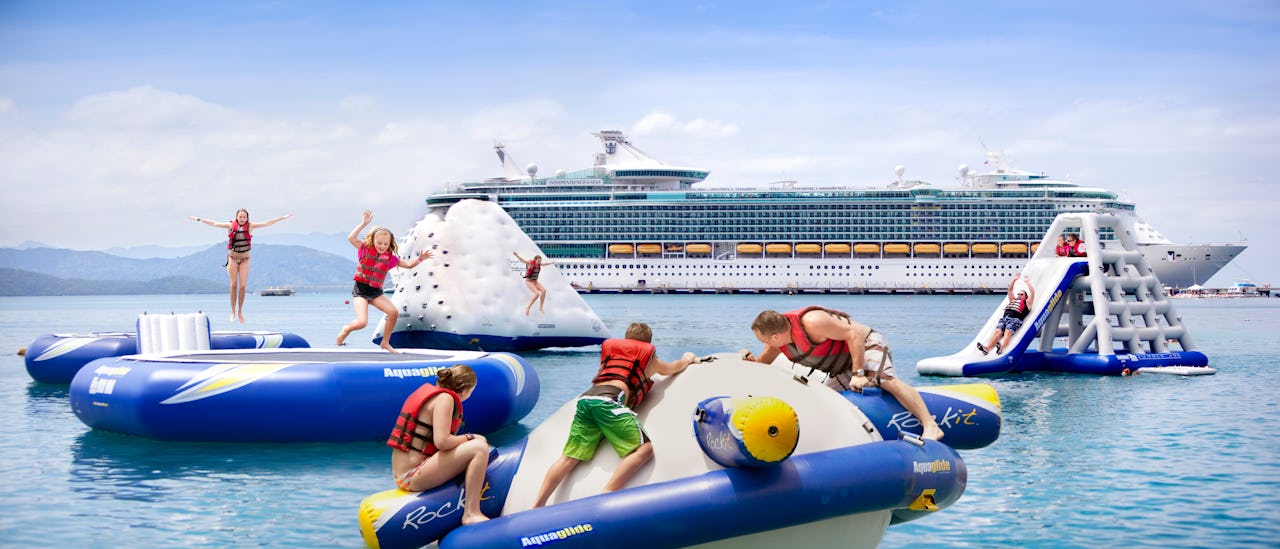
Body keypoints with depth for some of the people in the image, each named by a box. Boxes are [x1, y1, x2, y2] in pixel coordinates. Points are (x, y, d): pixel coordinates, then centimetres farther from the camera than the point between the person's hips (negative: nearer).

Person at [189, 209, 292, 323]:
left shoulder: (250, 226, 0)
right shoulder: (231, 225, -1)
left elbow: (266, 223, -1)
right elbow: (214, 223, 3)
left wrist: (282, 218, -4)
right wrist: (199, 219, 2)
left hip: (245, 259, 1)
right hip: (233, 257, -1)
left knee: (242, 285, -2)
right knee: (234, 285, -2)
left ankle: (240, 311, 10)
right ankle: (233, 312, 3)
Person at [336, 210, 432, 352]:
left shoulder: (389, 257, 7)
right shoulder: (365, 249, -1)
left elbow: (408, 264, 8)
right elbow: (351, 238, -14)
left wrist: (419, 259, -10)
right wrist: (364, 224, -18)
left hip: (376, 292, 4)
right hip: (360, 290, -4)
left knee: (393, 312, -14)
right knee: (362, 322, -20)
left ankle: (385, 343, 6)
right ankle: (346, 329, 17)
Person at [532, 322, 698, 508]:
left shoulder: (610, 348, 35)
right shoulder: (648, 355, 24)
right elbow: (672, 368, 44)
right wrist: (687, 359, 67)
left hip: (585, 397, 6)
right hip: (609, 399, -6)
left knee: (569, 457, 2)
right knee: (644, 449, -9)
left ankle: (536, 507, -14)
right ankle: (606, 498, -27)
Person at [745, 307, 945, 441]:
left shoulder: (811, 322, -32)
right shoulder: (779, 340, -7)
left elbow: (854, 334, -29)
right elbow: (762, 365, 7)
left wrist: (858, 373, -32)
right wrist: (751, 360, -17)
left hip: (866, 346, -9)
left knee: (885, 379, -33)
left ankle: (930, 427, -40)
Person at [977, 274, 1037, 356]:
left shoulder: (1027, 303, 23)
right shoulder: (1013, 300, 37)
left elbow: (1033, 292, 16)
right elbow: (1010, 290, 42)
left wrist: (1027, 282, 24)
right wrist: (1014, 279, 40)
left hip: (1015, 319, -4)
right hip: (1004, 318, 4)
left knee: (1008, 332, -32)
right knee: (998, 331, -22)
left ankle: (1001, 347, -59)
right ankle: (986, 347, -45)